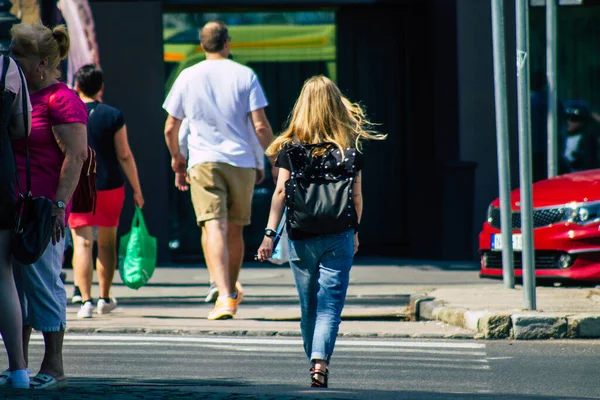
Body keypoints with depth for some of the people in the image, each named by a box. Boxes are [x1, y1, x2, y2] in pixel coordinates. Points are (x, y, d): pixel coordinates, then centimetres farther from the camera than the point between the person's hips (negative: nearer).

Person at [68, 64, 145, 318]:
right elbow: (124, 156, -3)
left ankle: (86, 300, -17)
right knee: (107, 242, 16)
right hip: (110, 187, 1)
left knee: (82, 243, -4)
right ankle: (105, 298, 25)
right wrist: (137, 190, 3)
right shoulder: (113, 116, -2)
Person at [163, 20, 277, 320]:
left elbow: (170, 129, 10)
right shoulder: (245, 76, 1)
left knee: (213, 227, -12)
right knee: (235, 230, 16)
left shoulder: (187, 77, 5)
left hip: (204, 162, -1)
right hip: (242, 161, 1)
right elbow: (261, 127, -4)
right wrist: (272, 160, 10)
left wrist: (176, 158, 27)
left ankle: (225, 296, -29)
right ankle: (231, 291, 32)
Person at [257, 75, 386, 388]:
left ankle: (315, 359, 25)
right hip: (339, 235, -1)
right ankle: (320, 361, -19)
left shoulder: (291, 147, -2)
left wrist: (270, 233, -4)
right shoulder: (350, 148, 0)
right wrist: (355, 231, 16)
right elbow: (356, 195, 3)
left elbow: (281, 192, -5)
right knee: (331, 302, -3)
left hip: (300, 237, 1)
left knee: (309, 304, 14)